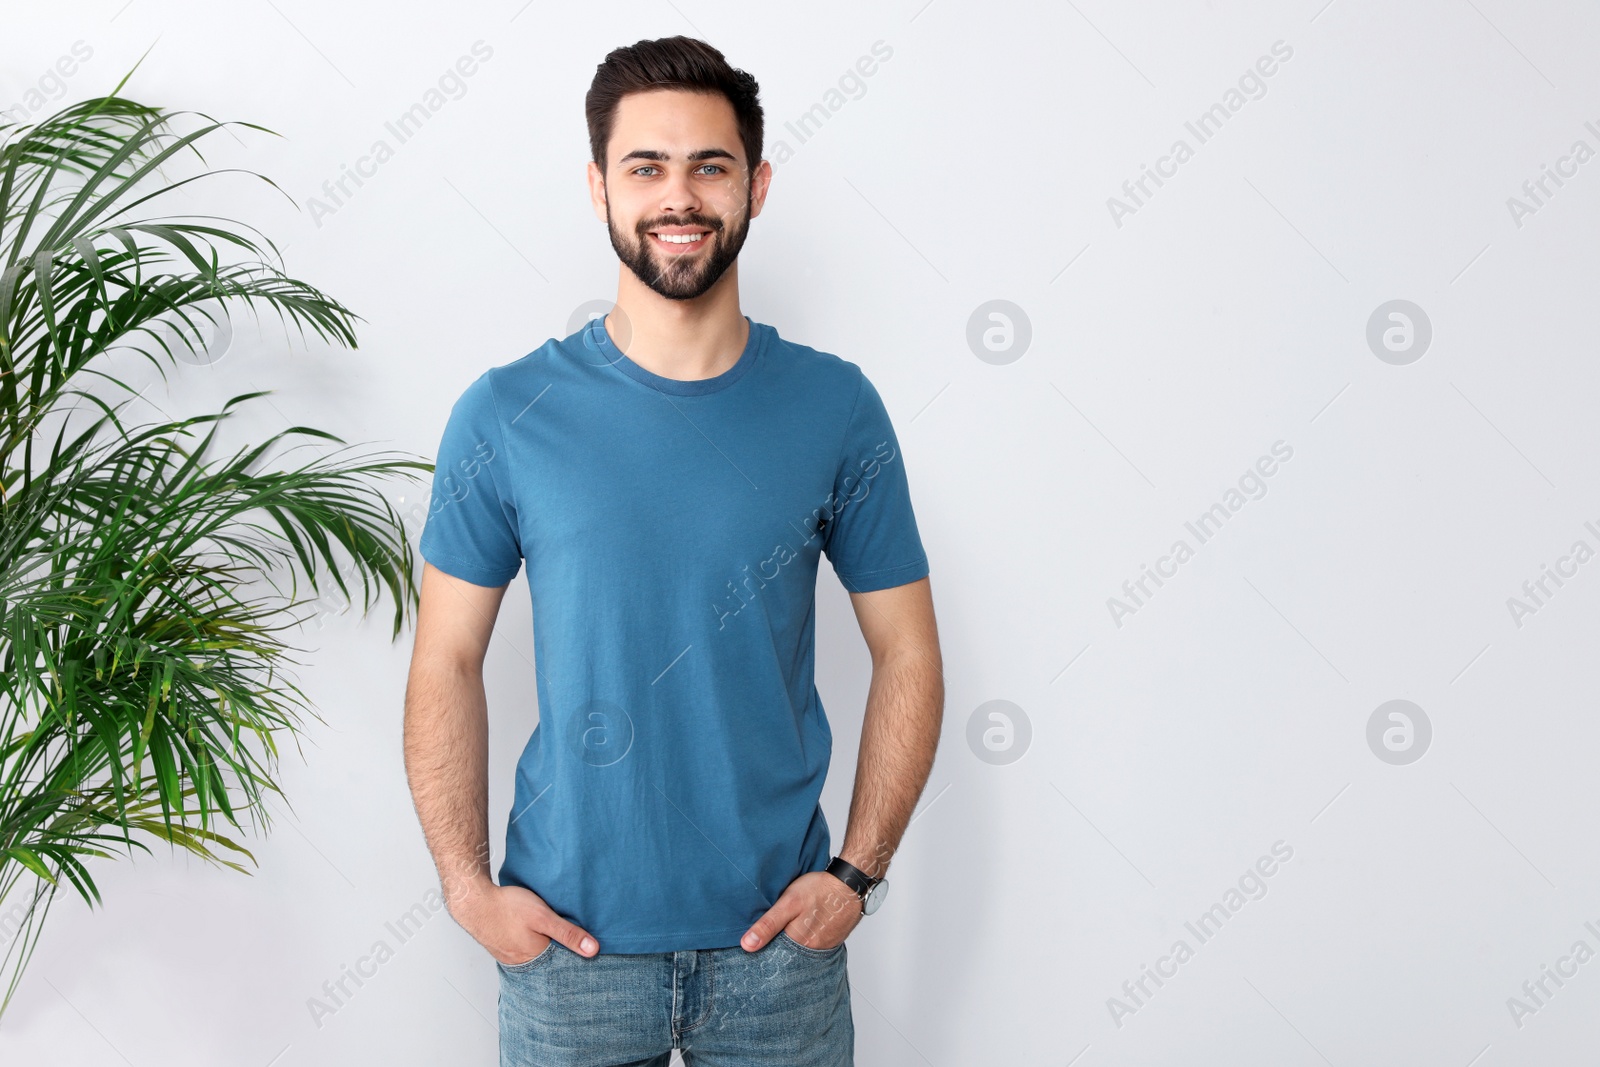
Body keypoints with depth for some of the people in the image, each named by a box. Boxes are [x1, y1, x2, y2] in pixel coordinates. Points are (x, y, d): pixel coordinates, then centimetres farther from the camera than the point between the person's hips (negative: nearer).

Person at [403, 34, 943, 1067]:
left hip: (781, 934, 1)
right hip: (568, 937, 0)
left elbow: (909, 657, 1)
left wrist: (857, 871, -6)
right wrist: (468, 885, -7)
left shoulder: (837, 408, -3)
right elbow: (448, 663, 0)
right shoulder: (506, 416, -5)